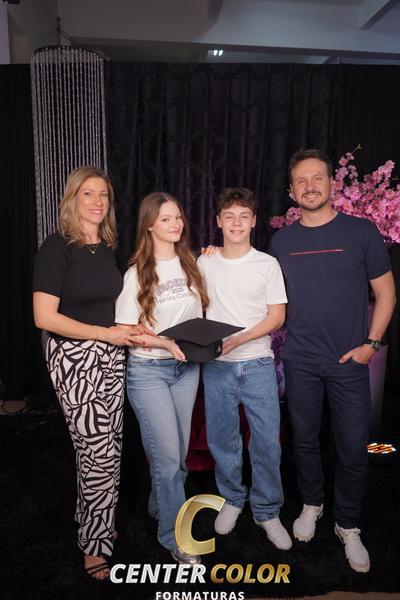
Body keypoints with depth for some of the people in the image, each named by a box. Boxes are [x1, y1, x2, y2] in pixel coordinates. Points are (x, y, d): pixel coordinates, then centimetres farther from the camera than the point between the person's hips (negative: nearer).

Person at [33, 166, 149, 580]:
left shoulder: (109, 246, 8)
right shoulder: (57, 247, -12)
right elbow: (44, 317, -18)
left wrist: (131, 326, 2)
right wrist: (106, 333, -17)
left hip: (111, 357, 6)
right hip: (74, 358, -6)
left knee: (107, 445, 15)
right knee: (100, 451, -1)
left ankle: (90, 516, 39)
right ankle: (96, 544, 23)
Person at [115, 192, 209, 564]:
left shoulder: (190, 264, 4)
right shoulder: (137, 274, -9)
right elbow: (126, 332, -10)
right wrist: (167, 342, -22)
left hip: (187, 367, 5)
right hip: (149, 370, -4)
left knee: (178, 451, 15)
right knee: (167, 455, -2)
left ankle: (160, 506, 42)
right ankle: (176, 536, 18)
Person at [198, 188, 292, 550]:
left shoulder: (267, 264, 0)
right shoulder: (204, 264, 5)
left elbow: (276, 316, -2)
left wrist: (238, 339, -16)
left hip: (257, 363, -1)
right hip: (216, 366, 2)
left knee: (267, 442, 1)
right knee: (221, 440, 10)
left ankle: (267, 511, 22)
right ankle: (232, 500, 34)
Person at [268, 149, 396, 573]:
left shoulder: (362, 232, -2)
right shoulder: (282, 241, 5)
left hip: (350, 361, -2)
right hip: (300, 361, 2)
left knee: (353, 449, 5)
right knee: (304, 439, 15)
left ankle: (348, 526, 28)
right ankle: (311, 504, 40)